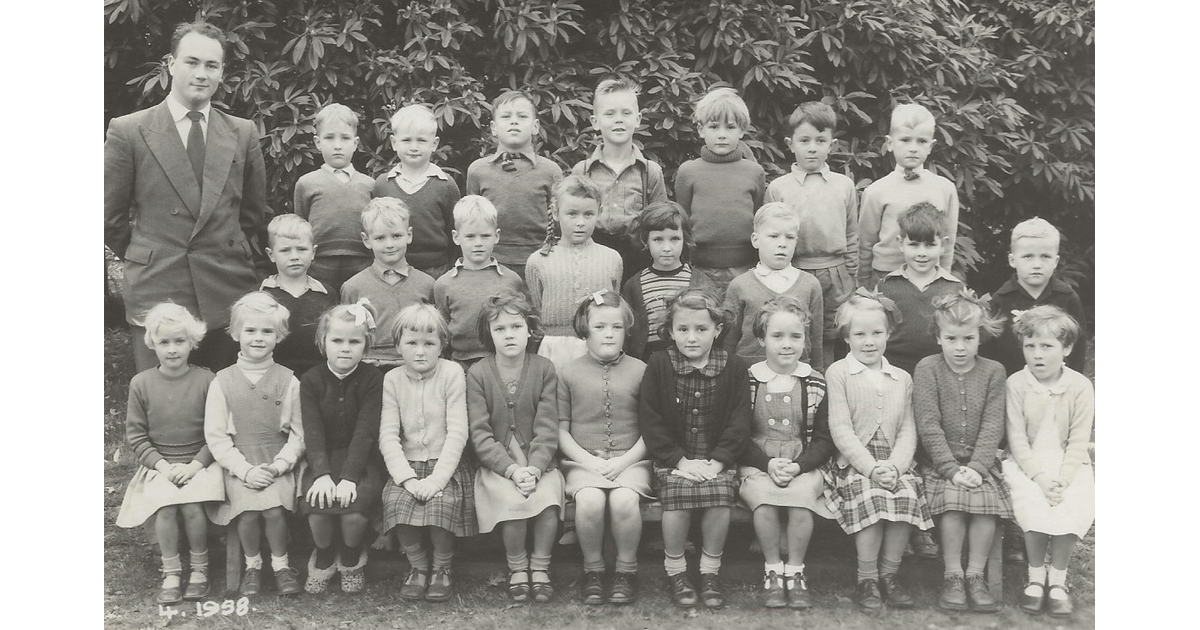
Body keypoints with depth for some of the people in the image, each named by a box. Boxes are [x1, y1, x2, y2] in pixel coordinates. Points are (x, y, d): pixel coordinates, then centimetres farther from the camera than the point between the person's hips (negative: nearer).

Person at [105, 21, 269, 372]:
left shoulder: (243, 133, 8)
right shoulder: (128, 131, 1)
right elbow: (110, 217, 6)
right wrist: (145, 262, 11)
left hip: (230, 294, 2)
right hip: (157, 294, -2)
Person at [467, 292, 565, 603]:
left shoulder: (544, 369, 1)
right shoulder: (477, 374, -1)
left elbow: (546, 428, -4)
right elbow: (480, 434, -7)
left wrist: (534, 468, -20)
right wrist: (512, 469, -19)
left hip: (538, 461, 1)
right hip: (496, 464, -1)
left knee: (548, 496, -29)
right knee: (512, 499, -30)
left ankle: (540, 567, -7)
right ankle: (517, 568, -5)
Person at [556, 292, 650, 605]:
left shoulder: (640, 371, 6)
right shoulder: (569, 373, 7)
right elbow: (561, 429, 5)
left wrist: (623, 461, -9)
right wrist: (589, 461, -8)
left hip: (630, 460, 0)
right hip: (583, 461, 0)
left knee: (624, 500, -30)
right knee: (590, 501, -30)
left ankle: (626, 570, -5)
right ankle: (593, 570, -5)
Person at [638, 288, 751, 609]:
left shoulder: (733, 367, 1)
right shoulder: (659, 365, -1)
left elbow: (739, 421, -1)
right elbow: (649, 420, -5)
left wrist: (718, 461, -13)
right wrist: (679, 460, -14)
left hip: (717, 458, 1)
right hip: (673, 458, -1)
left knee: (719, 497, -26)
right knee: (677, 495, -28)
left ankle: (710, 571, -4)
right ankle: (675, 570, -5)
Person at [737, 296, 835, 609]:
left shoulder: (816, 384, 5)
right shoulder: (747, 381, 3)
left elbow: (824, 440, 2)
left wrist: (797, 466, -14)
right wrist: (768, 464, -15)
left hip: (804, 467, 1)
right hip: (756, 466, 0)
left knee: (800, 496, -30)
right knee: (764, 497, -31)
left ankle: (795, 571, -11)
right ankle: (772, 569, -12)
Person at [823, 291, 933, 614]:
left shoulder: (902, 378, 16)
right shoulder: (837, 373, 2)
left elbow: (908, 430, 8)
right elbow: (840, 429, -6)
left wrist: (895, 466, -11)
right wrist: (871, 467, -16)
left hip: (893, 463, 4)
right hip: (853, 463, -3)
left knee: (908, 494, -26)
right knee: (870, 497, -32)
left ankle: (888, 574, -8)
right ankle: (866, 579, -16)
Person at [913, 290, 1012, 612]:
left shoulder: (993, 371, 4)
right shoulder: (927, 368, -4)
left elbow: (992, 425, -3)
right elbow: (928, 425, -10)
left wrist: (976, 467, -16)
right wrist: (952, 468, -18)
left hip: (980, 460, 2)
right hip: (938, 461, -2)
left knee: (986, 499, -24)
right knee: (953, 497, -28)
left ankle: (976, 575, -10)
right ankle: (952, 577, -15)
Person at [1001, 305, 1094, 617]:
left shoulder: (1081, 386, -3)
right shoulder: (1016, 384, -5)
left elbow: (1078, 441, -5)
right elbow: (1017, 438, -7)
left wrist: (1062, 479, -18)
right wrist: (1039, 477, -19)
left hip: (1069, 463, 1)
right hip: (1026, 463, -1)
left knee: (1075, 507, -26)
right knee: (1033, 505, -28)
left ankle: (1057, 578, -5)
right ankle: (1035, 577, -6)